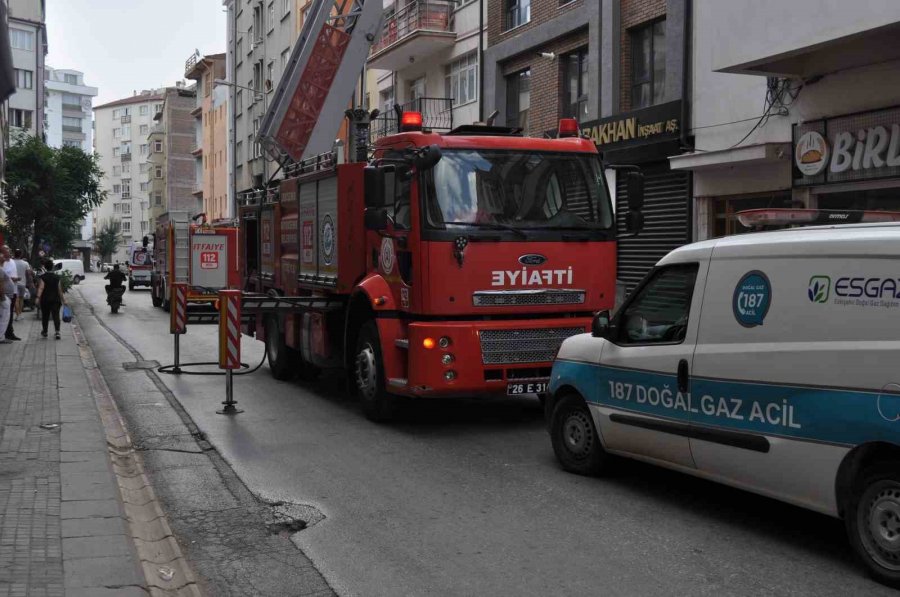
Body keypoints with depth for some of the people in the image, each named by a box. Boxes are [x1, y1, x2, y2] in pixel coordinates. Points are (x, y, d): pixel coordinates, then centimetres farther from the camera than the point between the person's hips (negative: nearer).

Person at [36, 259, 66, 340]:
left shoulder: (43, 277, -6)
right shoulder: (57, 277, 4)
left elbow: (41, 288, -17)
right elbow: (60, 289, 7)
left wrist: (38, 297, -23)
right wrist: (63, 299, 15)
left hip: (45, 299, -2)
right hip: (55, 299, 2)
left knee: (45, 316, 12)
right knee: (56, 315, -3)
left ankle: (44, 332, 23)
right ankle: (57, 331, -18)